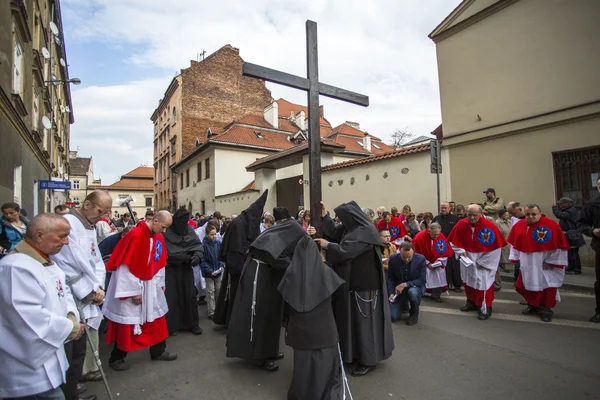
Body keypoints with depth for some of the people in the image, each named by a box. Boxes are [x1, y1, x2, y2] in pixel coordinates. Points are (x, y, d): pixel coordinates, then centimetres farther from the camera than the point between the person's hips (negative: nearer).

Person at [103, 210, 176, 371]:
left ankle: (158, 351, 29)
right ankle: (116, 358, 26)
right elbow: (126, 266, -21)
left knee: (157, 317, 14)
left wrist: (161, 283, 10)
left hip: (151, 285, 8)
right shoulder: (136, 235, -23)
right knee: (127, 322, 6)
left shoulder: (159, 237, 0)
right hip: (131, 285, -7)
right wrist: (134, 291, -17)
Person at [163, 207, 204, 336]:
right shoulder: (166, 231, -14)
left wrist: (197, 256, -24)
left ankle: (192, 324, 19)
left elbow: (198, 245, -3)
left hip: (186, 268, 4)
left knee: (190, 295, 7)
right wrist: (185, 257, -24)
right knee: (171, 297, 2)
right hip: (170, 268, -3)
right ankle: (172, 325, 18)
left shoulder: (189, 230, -1)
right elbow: (168, 253, -18)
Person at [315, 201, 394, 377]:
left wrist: (327, 245, -11)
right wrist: (324, 215, 8)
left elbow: (343, 250, -26)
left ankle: (369, 360, 15)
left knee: (364, 320, 1)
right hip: (355, 281, 10)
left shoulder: (364, 232, -24)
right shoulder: (353, 228, 6)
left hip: (364, 284, -10)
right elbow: (335, 232, 16)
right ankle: (357, 352, 35)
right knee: (353, 317, 19)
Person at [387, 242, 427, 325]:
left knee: (412, 292, -39)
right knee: (393, 316, -11)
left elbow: (422, 280, -16)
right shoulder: (393, 259, -12)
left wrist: (406, 284, -28)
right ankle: (404, 305, 25)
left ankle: (414, 313, -5)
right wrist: (391, 293, -17)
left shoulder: (421, 259, -17)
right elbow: (390, 278, -3)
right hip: (398, 289, 2)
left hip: (415, 287, -1)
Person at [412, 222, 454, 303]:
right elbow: (417, 254, -16)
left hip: (436, 262, 3)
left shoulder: (441, 236, -14)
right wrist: (427, 263, -19)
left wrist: (439, 261, -17)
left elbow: (446, 252, -4)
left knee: (440, 273, -14)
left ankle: (436, 295, 5)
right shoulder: (419, 237, -25)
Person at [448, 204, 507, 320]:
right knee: (468, 281, 17)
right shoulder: (461, 225, -11)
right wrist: (461, 251, -11)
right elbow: (454, 242, 4)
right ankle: (471, 302, 36)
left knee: (483, 283, -2)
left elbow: (496, 246, -13)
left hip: (484, 259, -4)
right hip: (467, 259, 4)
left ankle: (485, 308, 14)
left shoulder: (490, 226, -20)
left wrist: (483, 262, -11)